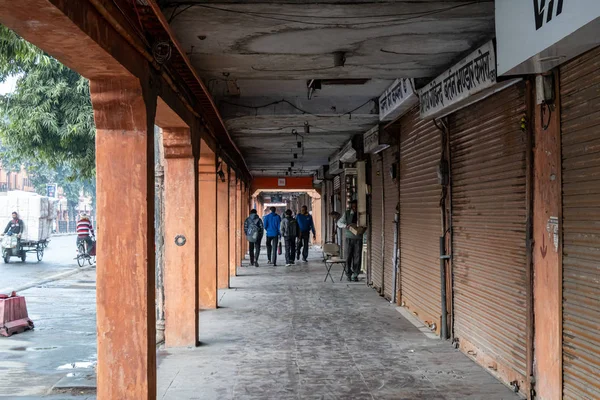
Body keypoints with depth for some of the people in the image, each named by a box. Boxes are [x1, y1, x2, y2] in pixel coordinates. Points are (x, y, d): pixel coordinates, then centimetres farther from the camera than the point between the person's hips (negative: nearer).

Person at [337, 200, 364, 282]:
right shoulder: (347, 213, 2)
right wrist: (346, 226, -18)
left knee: (357, 257, -1)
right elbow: (339, 223, 2)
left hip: (358, 238, 0)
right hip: (349, 238, 0)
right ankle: (348, 274, 13)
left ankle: (355, 275, 8)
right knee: (348, 257, 1)